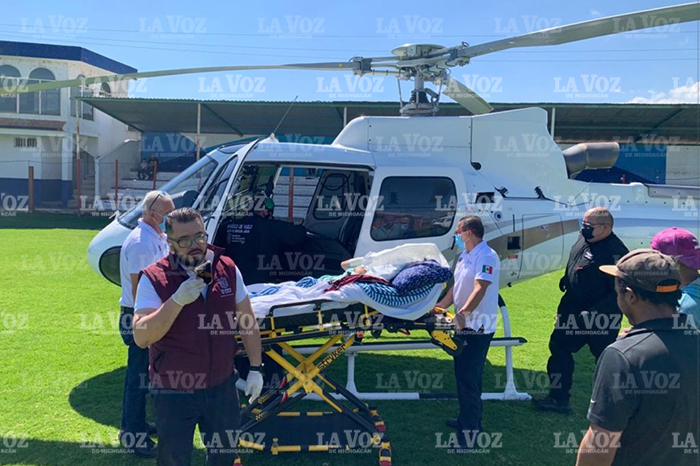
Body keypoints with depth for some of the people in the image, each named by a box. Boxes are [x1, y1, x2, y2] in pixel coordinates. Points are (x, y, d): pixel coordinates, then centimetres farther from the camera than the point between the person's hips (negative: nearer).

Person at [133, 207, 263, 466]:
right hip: (174, 392, -3)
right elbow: (141, 337, -23)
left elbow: (247, 321, 5)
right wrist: (177, 300, -32)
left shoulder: (227, 268, -4)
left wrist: (255, 368, 5)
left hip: (221, 386, 3)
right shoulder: (154, 278, -15)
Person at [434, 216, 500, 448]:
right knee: (463, 374, 18)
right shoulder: (465, 255, 13)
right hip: (464, 325, 10)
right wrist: (442, 305, 12)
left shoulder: (486, 257, -18)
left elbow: (480, 289, -28)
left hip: (478, 327, -10)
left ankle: (470, 430, 4)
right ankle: (467, 420, 33)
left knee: (468, 377, -6)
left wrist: (464, 312, -36)